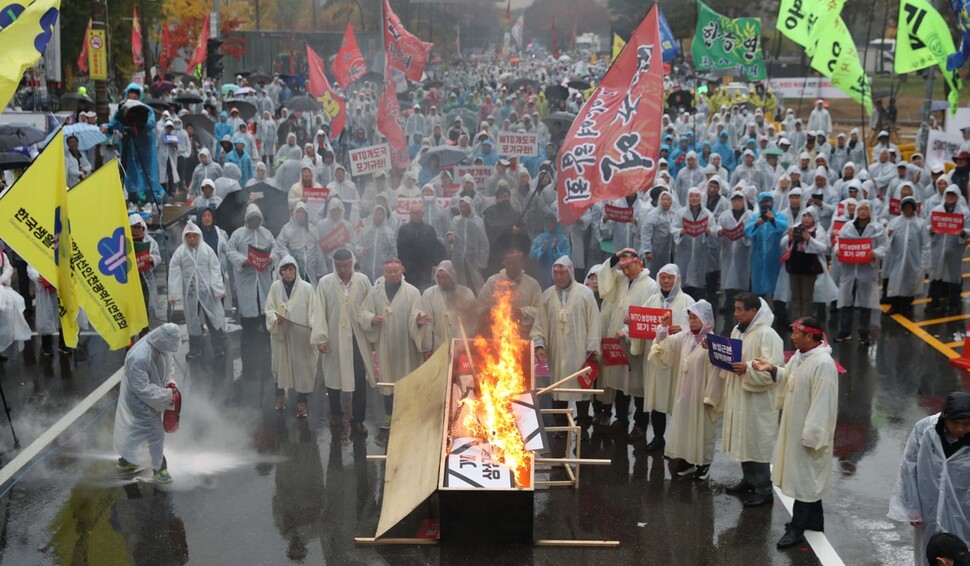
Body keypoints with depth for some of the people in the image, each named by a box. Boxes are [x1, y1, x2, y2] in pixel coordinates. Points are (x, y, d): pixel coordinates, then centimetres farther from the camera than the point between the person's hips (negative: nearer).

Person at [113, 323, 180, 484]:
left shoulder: (163, 347, -13)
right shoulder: (139, 357, -38)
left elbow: (169, 364, 9)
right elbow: (141, 388, -31)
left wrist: (169, 381, -7)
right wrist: (167, 395, -28)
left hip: (152, 395, 8)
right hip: (139, 399, -8)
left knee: (137, 430, 24)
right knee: (156, 432, 0)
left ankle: (125, 461, 44)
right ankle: (159, 469, 19)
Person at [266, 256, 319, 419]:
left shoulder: (307, 288, -9)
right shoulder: (275, 287, -1)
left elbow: (313, 312, -7)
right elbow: (269, 308, 3)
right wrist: (275, 319, -17)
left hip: (301, 336, -2)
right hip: (280, 334, 2)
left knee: (302, 366, 2)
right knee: (280, 364, 14)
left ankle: (302, 402, 13)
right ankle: (280, 395, 34)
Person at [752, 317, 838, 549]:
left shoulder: (823, 363, -25)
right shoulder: (800, 355, 4)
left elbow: (822, 404, -25)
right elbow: (787, 379, 18)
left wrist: (810, 436, -23)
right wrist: (772, 369, -1)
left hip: (808, 430, -9)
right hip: (795, 427, 9)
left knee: (804, 478, 1)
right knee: (806, 477, 19)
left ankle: (797, 528, 11)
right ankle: (814, 521, 33)